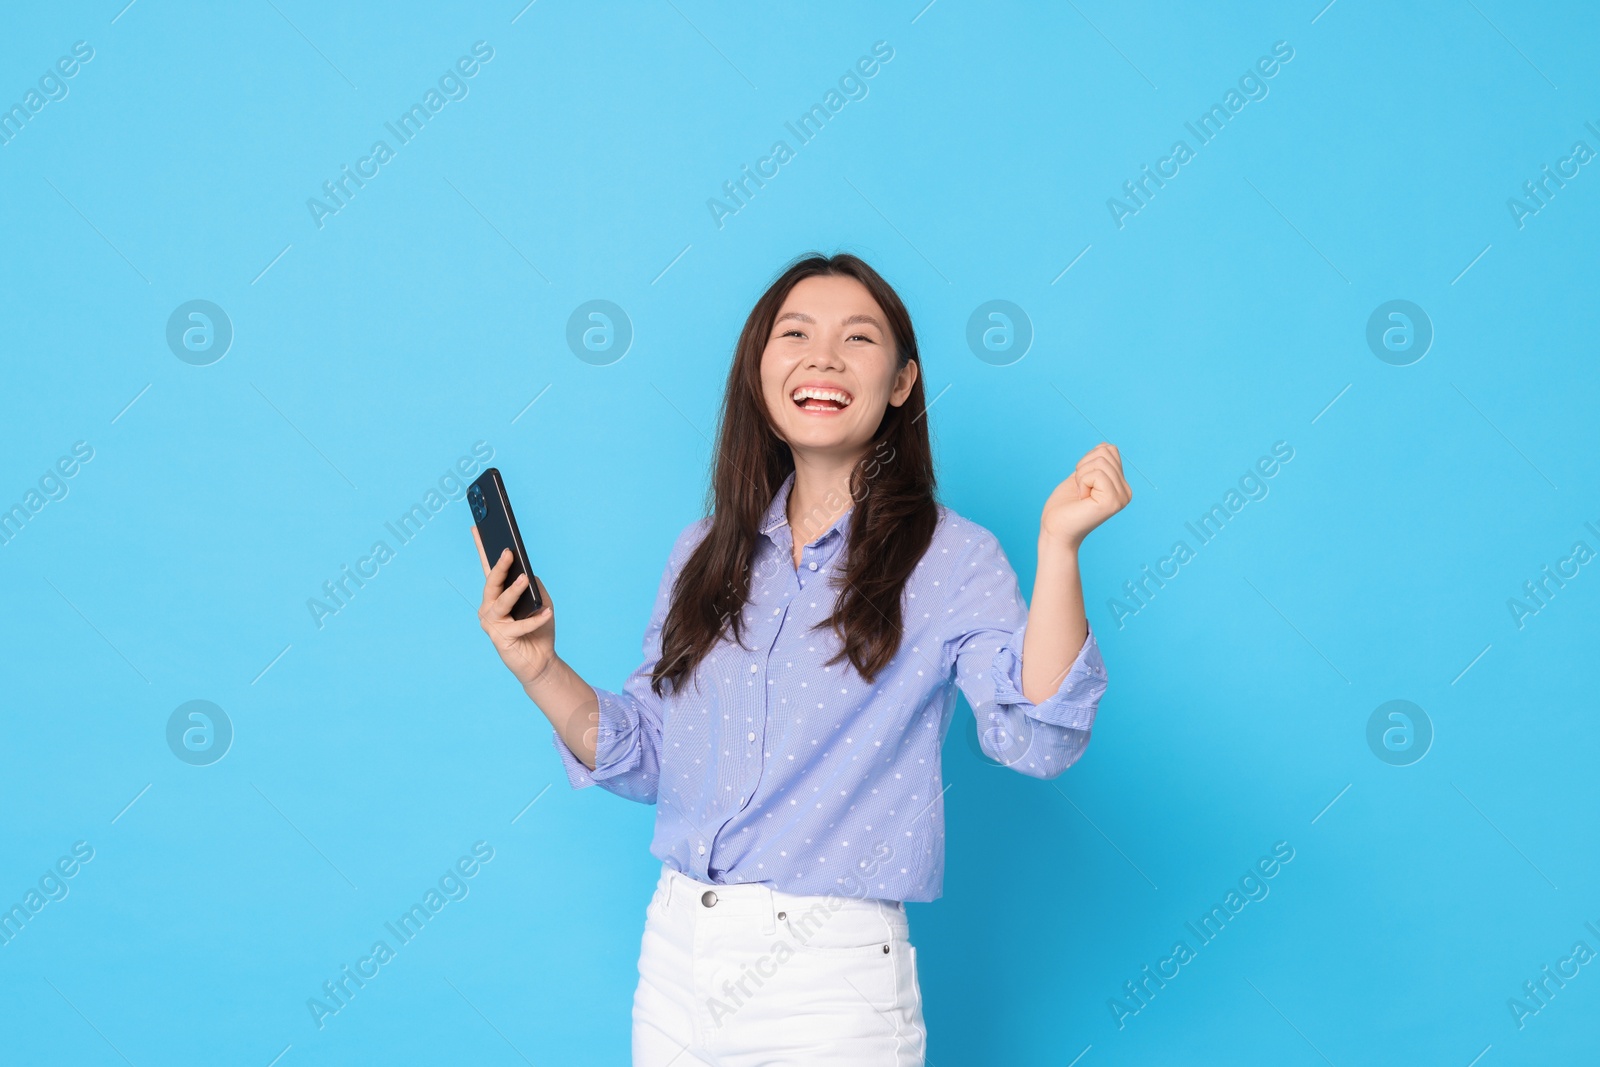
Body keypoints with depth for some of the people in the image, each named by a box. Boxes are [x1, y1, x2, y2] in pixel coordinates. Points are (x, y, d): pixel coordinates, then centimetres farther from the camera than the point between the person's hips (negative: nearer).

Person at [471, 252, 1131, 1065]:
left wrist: (1058, 546, -27)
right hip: (676, 952, 4)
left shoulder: (949, 560, -6)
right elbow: (644, 756, 10)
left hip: (832, 978, -4)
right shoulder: (705, 555, 7)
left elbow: (1037, 737, -20)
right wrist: (540, 670, -4)